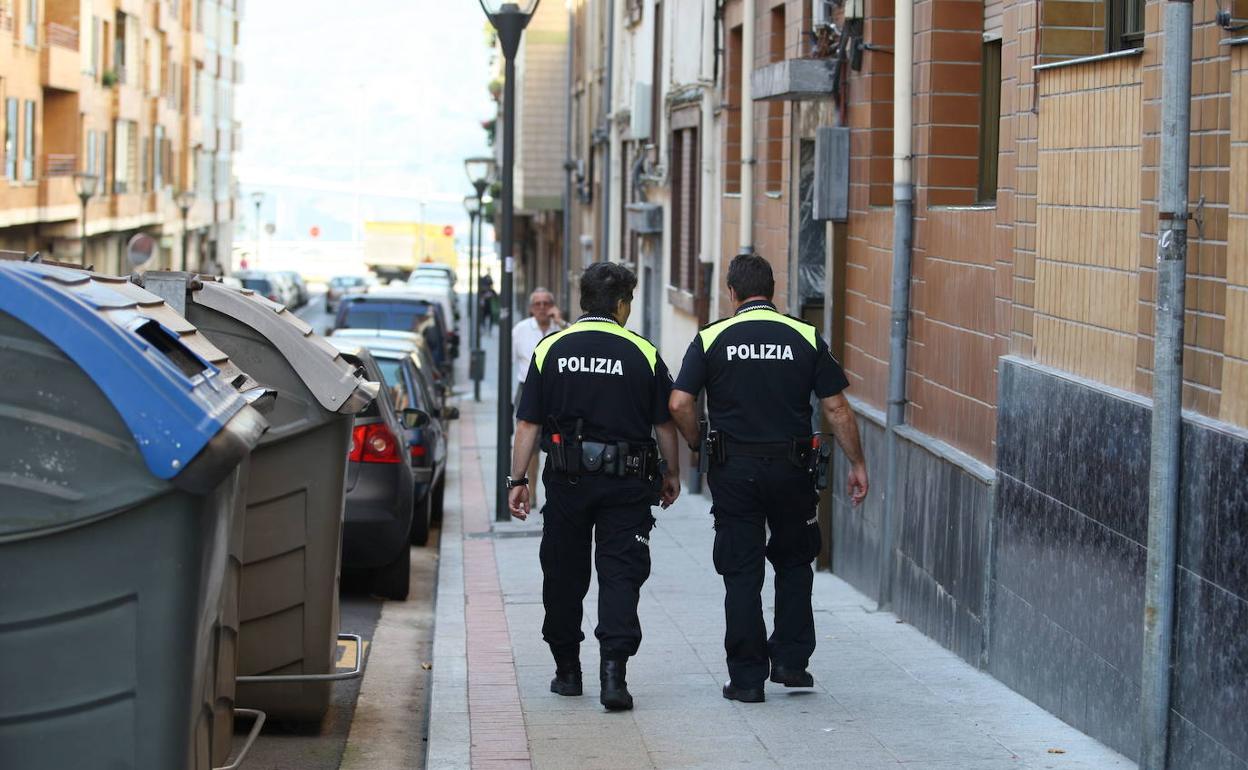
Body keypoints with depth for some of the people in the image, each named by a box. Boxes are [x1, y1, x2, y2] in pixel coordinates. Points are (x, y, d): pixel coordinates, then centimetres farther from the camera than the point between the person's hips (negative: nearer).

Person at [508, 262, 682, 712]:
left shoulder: (551, 350, 1)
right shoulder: (643, 354, -2)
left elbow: (528, 424, -1)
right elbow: (665, 424, 3)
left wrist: (518, 480, 4)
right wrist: (672, 474, 17)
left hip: (567, 479, 1)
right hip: (627, 484, -1)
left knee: (564, 574, 13)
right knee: (620, 574, -2)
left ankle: (567, 670, 22)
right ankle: (613, 670, -16)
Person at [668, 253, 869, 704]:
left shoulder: (711, 339, -2)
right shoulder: (805, 338, 1)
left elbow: (679, 404, -10)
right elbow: (836, 408, -1)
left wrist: (699, 447, 6)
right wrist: (856, 464, 6)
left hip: (734, 469, -1)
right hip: (792, 466, 1)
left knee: (742, 574, 4)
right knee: (793, 564, 19)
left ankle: (746, 678, 5)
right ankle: (791, 662, 15)